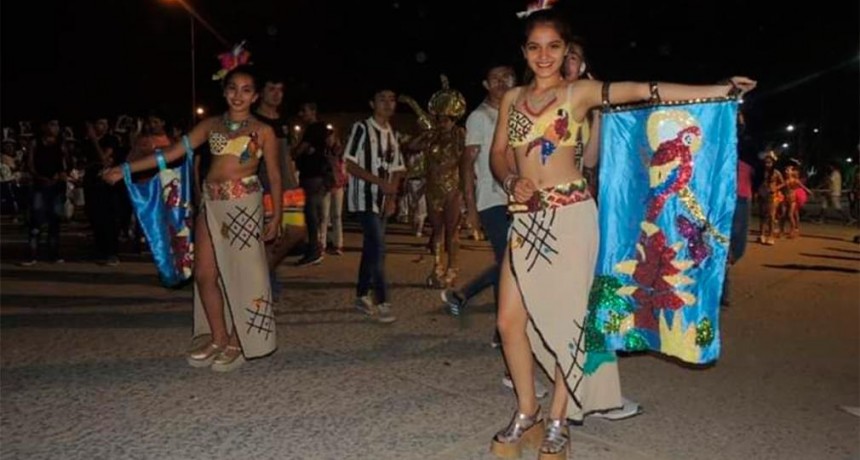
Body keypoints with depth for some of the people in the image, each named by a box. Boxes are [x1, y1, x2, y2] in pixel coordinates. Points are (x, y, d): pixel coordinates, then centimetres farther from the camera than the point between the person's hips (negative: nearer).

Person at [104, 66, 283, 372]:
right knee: (204, 273, 5)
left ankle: (237, 343, 13)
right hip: (211, 204, 5)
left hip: (244, 206, -4)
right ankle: (217, 338, 18)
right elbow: (172, 153, 5)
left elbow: (274, 176, 2)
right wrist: (126, 169, 0)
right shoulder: (211, 125, 9)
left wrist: (276, 217, -3)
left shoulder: (263, 131, 0)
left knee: (241, 274, -2)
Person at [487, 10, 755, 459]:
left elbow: (642, 91, -7)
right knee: (510, 319, 2)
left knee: (568, 318, -1)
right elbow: (498, 153, 14)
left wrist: (720, 90, -13)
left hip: (569, 215, -4)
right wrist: (512, 180, -8)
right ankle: (526, 415, 21)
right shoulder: (512, 98, 13)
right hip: (526, 219, 4)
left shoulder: (579, 91, 1)